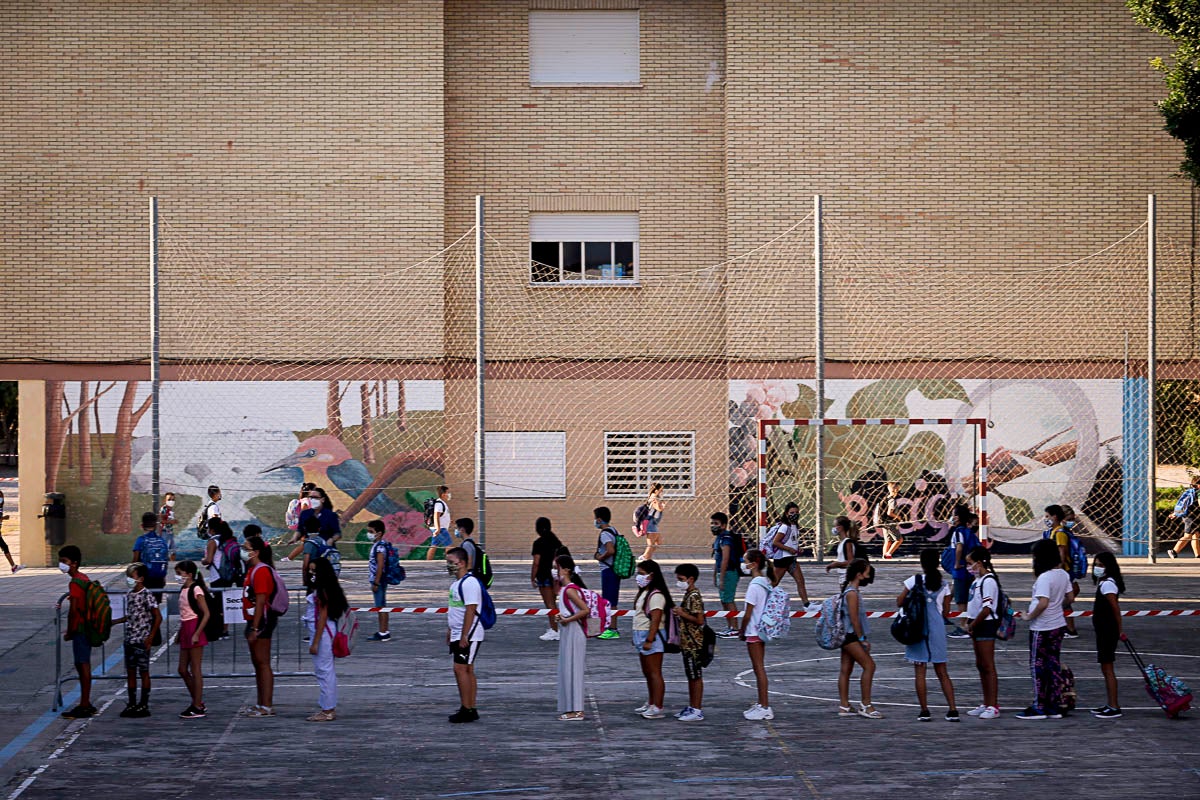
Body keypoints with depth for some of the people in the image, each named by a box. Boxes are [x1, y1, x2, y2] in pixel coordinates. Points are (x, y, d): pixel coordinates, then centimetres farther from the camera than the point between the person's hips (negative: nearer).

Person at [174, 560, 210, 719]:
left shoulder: (196, 589, -12)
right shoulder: (183, 589, 14)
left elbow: (206, 614, -16)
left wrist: (197, 634, -21)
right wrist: (180, 633, 15)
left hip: (194, 629, -9)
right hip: (185, 631, 9)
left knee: (195, 670, -4)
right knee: (183, 670, 11)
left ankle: (197, 707, 1)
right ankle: (198, 703, 20)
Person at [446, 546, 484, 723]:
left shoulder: (469, 583, -17)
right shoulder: (456, 583, 15)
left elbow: (470, 611, -22)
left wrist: (464, 636, -24)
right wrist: (450, 631, 22)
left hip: (468, 636, -10)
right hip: (458, 635, 10)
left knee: (461, 669, -11)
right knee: (467, 670, 11)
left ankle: (466, 709, -8)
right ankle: (471, 709, 15)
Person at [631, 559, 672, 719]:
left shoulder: (656, 595, -16)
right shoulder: (644, 592, 15)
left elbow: (655, 620, -21)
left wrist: (649, 640, -24)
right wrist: (636, 637, 20)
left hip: (652, 635, -10)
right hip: (641, 635, 10)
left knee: (654, 673, -8)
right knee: (647, 673, 17)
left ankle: (657, 708, -8)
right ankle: (650, 703, 27)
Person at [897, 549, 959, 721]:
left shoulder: (914, 581, -6)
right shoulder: (944, 585, 2)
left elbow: (899, 603, -4)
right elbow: (946, 611, 5)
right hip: (937, 628, 3)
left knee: (919, 671, 3)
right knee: (942, 672, 9)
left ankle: (924, 711, 1)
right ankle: (953, 710, 3)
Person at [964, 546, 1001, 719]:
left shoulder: (988, 581, -17)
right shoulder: (977, 579, 13)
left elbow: (986, 609, -22)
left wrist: (972, 625, -14)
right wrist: (970, 623, 9)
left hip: (985, 625, -10)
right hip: (977, 626, 10)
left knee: (988, 666, -6)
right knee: (980, 665, 14)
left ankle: (993, 706, -3)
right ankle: (986, 704, 22)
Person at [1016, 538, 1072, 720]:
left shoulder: (1044, 578, -22)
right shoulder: (1063, 574, 4)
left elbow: (1043, 603, -29)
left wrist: (1029, 616, -16)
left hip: (1042, 628, -8)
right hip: (1058, 625, 8)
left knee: (1038, 666, 2)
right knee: (1054, 664, 12)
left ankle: (1038, 707, 6)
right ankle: (1054, 706, 16)